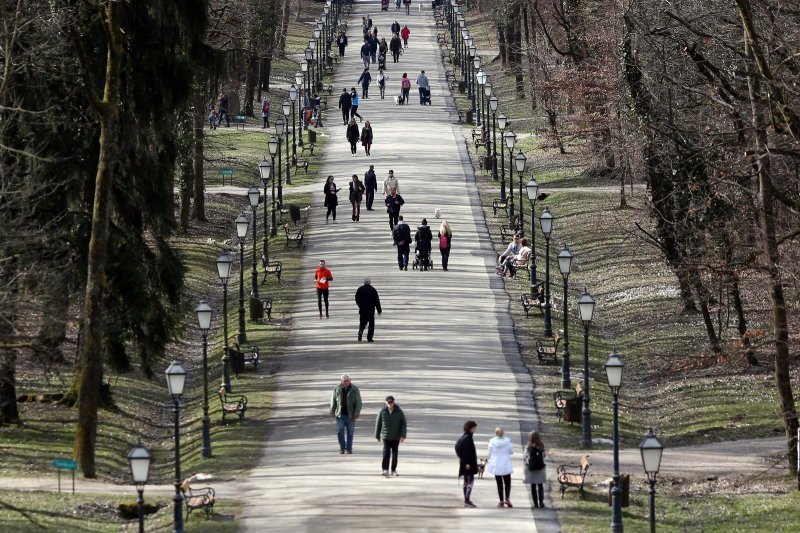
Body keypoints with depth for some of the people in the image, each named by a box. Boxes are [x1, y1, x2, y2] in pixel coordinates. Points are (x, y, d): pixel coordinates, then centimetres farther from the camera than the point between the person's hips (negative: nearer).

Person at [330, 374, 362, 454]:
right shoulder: (337, 389, 2)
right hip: (340, 415, 1)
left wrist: (357, 413, -12)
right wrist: (332, 411, 8)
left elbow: (358, 402, -5)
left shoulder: (354, 390, -5)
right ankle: (342, 447, 7)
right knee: (340, 431, -8)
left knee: (350, 432, 3)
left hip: (350, 415, -1)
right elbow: (333, 400, 11)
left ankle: (349, 448, 14)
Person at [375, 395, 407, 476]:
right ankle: (385, 469, -16)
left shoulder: (399, 412, -4)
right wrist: (377, 435, 10)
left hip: (396, 437, 1)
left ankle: (394, 470, 19)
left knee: (395, 453, 8)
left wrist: (403, 436, -10)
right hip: (386, 436, -1)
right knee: (386, 452, -14)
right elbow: (378, 424, 6)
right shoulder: (382, 412, -3)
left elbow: (403, 424, -2)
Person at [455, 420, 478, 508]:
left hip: (464, 462, 10)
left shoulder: (464, 437, 13)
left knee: (466, 481, 12)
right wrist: (467, 463, -23)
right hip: (468, 463, -10)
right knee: (470, 480, -10)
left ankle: (466, 500, 15)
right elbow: (466, 451, -21)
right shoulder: (467, 438, -17)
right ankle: (467, 500, -14)